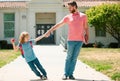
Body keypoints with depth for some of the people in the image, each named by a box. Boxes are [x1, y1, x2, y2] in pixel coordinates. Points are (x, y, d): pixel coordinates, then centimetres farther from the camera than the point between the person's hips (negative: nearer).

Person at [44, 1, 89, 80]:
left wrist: (87, 37, 5)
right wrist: (49, 31, 3)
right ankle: (66, 74, 9)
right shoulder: (68, 17, 4)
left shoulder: (83, 16, 5)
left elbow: (86, 27, 10)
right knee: (69, 57, 3)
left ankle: (71, 74, 10)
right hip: (71, 40, 0)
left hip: (80, 40, 0)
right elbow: (58, 25, 5)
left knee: (74, 58, 4)